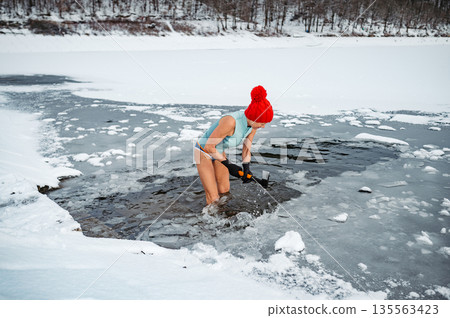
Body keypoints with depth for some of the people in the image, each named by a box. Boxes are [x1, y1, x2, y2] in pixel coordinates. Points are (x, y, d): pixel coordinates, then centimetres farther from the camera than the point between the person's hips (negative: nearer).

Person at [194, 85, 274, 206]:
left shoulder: (253, 123, -16)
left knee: (225, 191, 13)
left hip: (219, 152, 7)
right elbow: (208, 147, -30)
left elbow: (247, 148, -3)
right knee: (213, 199, -7)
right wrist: (228, 165, -22)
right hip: (203, 152, -7)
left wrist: (246, 169, -18)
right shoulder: (230, 122, -39)